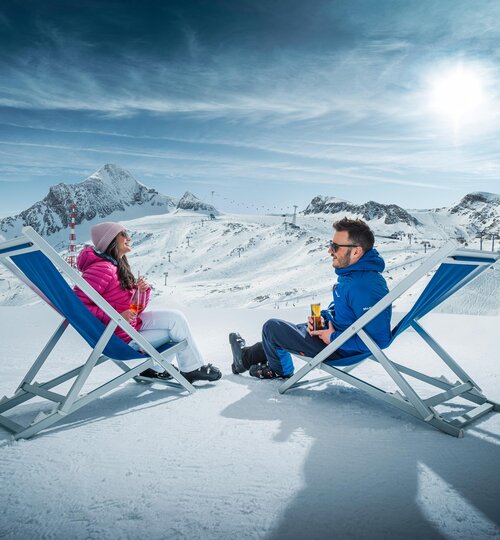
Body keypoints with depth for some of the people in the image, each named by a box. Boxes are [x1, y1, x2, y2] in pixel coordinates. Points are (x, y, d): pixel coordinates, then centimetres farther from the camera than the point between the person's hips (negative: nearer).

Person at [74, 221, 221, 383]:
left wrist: (142, 291, -10)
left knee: (175, 318, 8)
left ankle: (153, 369, 11)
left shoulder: (119, 267, 9)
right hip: (121, 338, -9)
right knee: (175, 321, -6)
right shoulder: (102, 268, -21)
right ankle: (193, 368, 13)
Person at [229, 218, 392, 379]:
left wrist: (334, 338, -25)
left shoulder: (365, 287, -33)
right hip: (332, 330, 10)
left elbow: (380, 338, -33)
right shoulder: (350, 271, 0)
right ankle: (246, 356, 45)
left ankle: (279, 370, 32)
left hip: (341, 350, -10)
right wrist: (322, 316, -2)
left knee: (272, 328, 2)